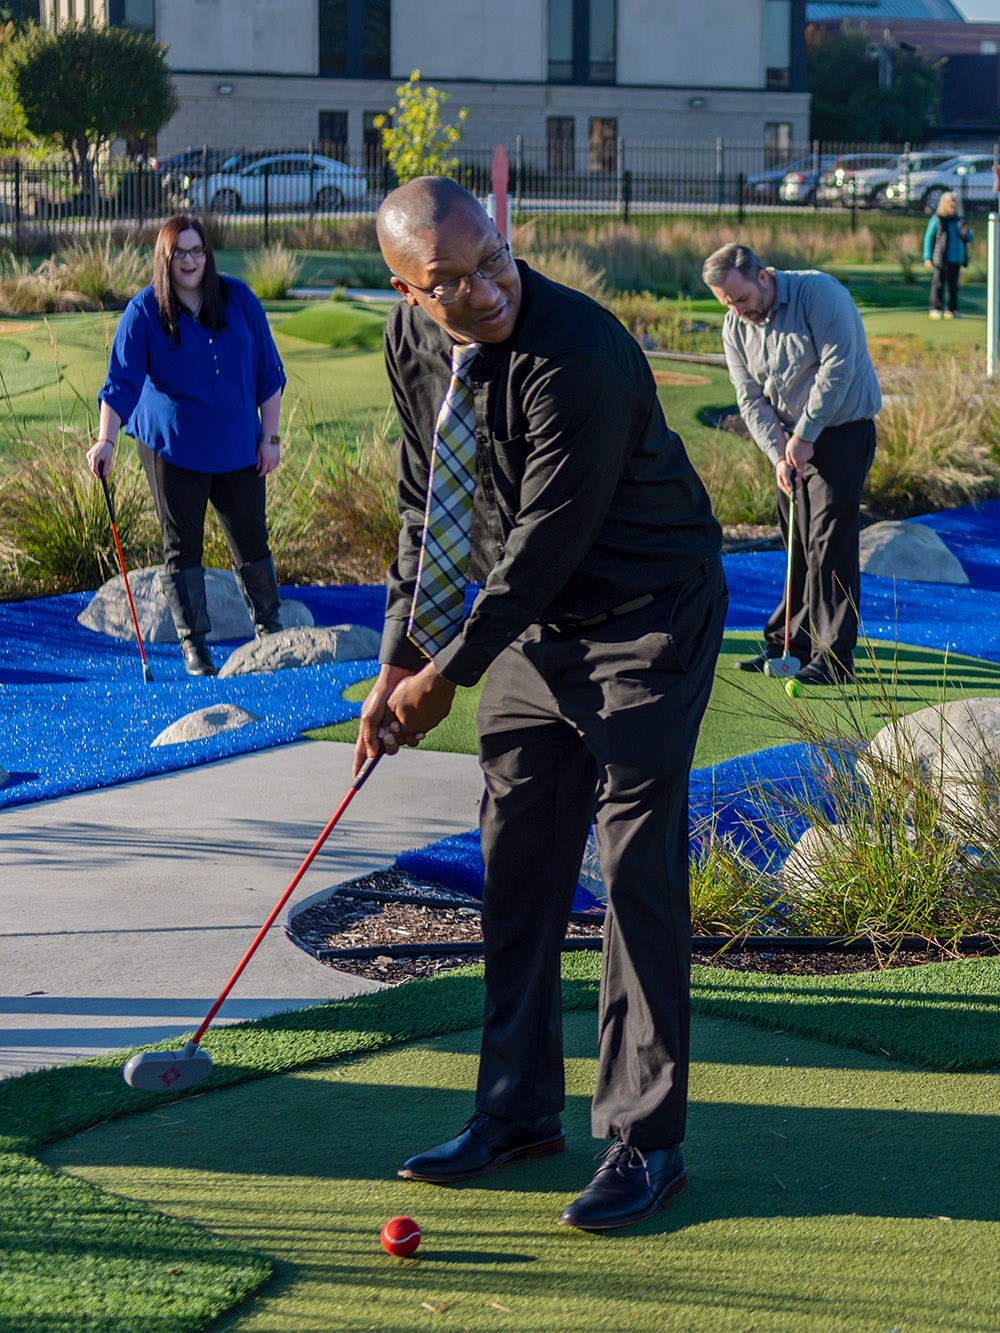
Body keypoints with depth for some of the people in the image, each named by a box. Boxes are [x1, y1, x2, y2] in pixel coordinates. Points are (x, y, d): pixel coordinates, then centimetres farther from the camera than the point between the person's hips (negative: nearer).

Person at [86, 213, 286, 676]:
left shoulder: (239, 300, 1)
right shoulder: (144, 312, -7)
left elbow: (268, 372, 7)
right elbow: (122, 380, -12)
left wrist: (269, 436, 3)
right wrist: (106, 440, -24)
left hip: (237, 446, 2)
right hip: (173, 447, -2)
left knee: (251, 539, 7)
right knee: (182, 546, 2)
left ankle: (269, 629, 25)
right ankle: (193, 645, 12)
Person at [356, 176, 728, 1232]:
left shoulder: (577, 357, -29)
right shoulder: (411, 342, -4)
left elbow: (548, 542, -25)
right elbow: (425, 502, 9)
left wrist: (447, 675, -17)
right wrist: (398, 658, 4)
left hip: (646, 617, -7)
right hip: (532, 621, 7)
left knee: (638, 869, -8)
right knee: (516, 858, 9)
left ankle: (644, 1139, -1)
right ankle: (519, 1108, 21)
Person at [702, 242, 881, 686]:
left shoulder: (819, 293, -17)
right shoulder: (736, 326, 3)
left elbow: (838, 369, -21)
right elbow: (751, 398, 3)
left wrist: (803, 436, -19)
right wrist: (778, 453, -11)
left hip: (841, 429, -6)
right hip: (791, 437, 6)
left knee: (830, 541, -10)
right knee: (795, 541, 8)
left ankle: (833, 657, -9)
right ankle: (790, 643, 18)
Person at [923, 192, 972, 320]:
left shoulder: (959, 221, 14)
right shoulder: (937, 220, 0)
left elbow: (969, 238, 20)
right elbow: (928, 238, 0)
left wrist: (965, 233, -5)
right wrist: (927, 257, -7)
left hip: (956, 259, 5)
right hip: (942, 258, -5)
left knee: (953, 285, 7)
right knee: (939, 283, -7)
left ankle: (952, 310, 12)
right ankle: (936, 309, -4)